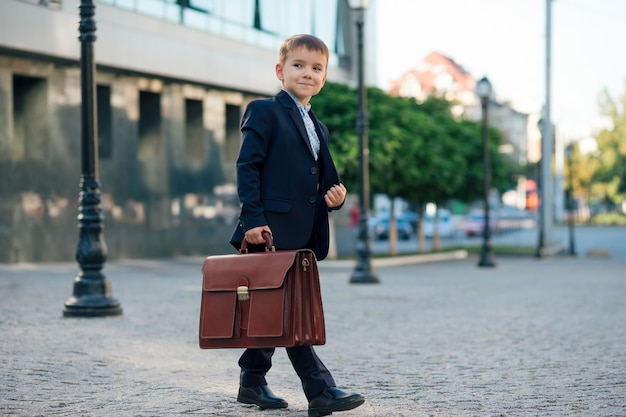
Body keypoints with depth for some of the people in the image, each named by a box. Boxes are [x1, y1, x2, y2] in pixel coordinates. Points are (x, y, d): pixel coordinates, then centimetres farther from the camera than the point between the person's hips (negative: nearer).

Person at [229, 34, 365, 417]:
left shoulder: (318, 128, 22)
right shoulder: (265, 112, -2)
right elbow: (248, 167, -9)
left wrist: (335, 195, 4)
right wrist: (253, 220, -18)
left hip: (303, 234, 8)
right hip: (272, 228, -8)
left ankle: (253, 381, 22)